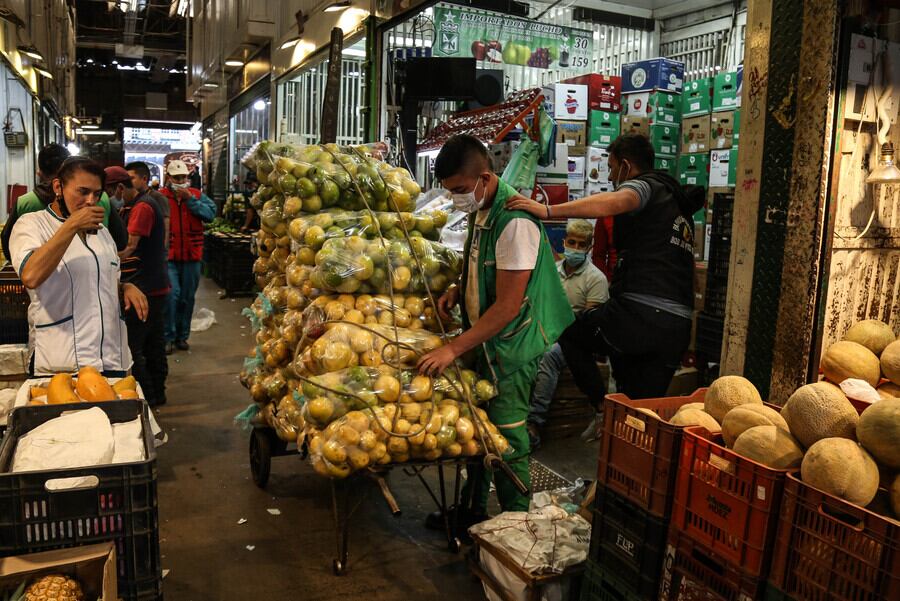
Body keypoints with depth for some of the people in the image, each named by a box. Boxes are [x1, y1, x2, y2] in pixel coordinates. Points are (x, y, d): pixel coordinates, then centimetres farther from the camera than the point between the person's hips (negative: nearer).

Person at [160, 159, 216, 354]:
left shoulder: (196, 195, 7)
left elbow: (211, 213, -9)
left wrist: (190, 199, -13)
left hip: (192, 255, 3)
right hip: (168, 255, -3)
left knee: (187, 297, 10)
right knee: (172, 293, -12)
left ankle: (182, 336, 23)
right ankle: (168, 337, 1)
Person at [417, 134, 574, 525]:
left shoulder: (515, 221, -23)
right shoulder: (479, 211, 6)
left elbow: (508, 306, -23)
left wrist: (454, 349, -21)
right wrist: (459, 290, 4)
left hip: (511, 347, -9)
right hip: (483, 343, 9)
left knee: (506, 440, 1)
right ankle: (472, 510, 35)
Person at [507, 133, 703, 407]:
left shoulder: (645, 185, 2)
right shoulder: (679, 205, 28)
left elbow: (615, 202, -24)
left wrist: (549, 210, -31)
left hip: (638, 315, -8)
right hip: (678, 327, 8)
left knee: (567, 332, 15)